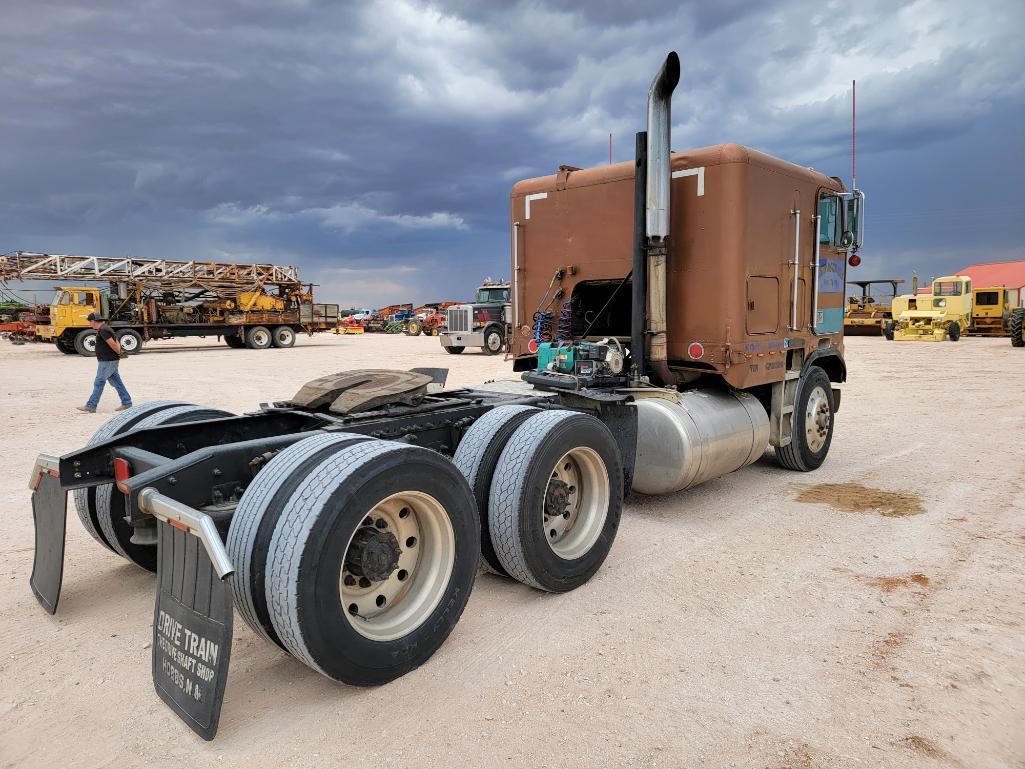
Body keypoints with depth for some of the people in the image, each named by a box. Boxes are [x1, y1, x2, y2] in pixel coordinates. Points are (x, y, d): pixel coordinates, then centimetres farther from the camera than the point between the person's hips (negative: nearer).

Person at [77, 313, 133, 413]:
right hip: (108, 361, 10)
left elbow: (113, 344, -22)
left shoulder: (103, 330, -17)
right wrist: (120, 351, -1)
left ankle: (90, 406, -5)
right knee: (116, 382, 11)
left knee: (99, 383, -7)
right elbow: (116, 342, 16)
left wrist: (119, 353, -7)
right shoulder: (104, 329, 16)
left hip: (107, 361, -10)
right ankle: (126, 403, 14)